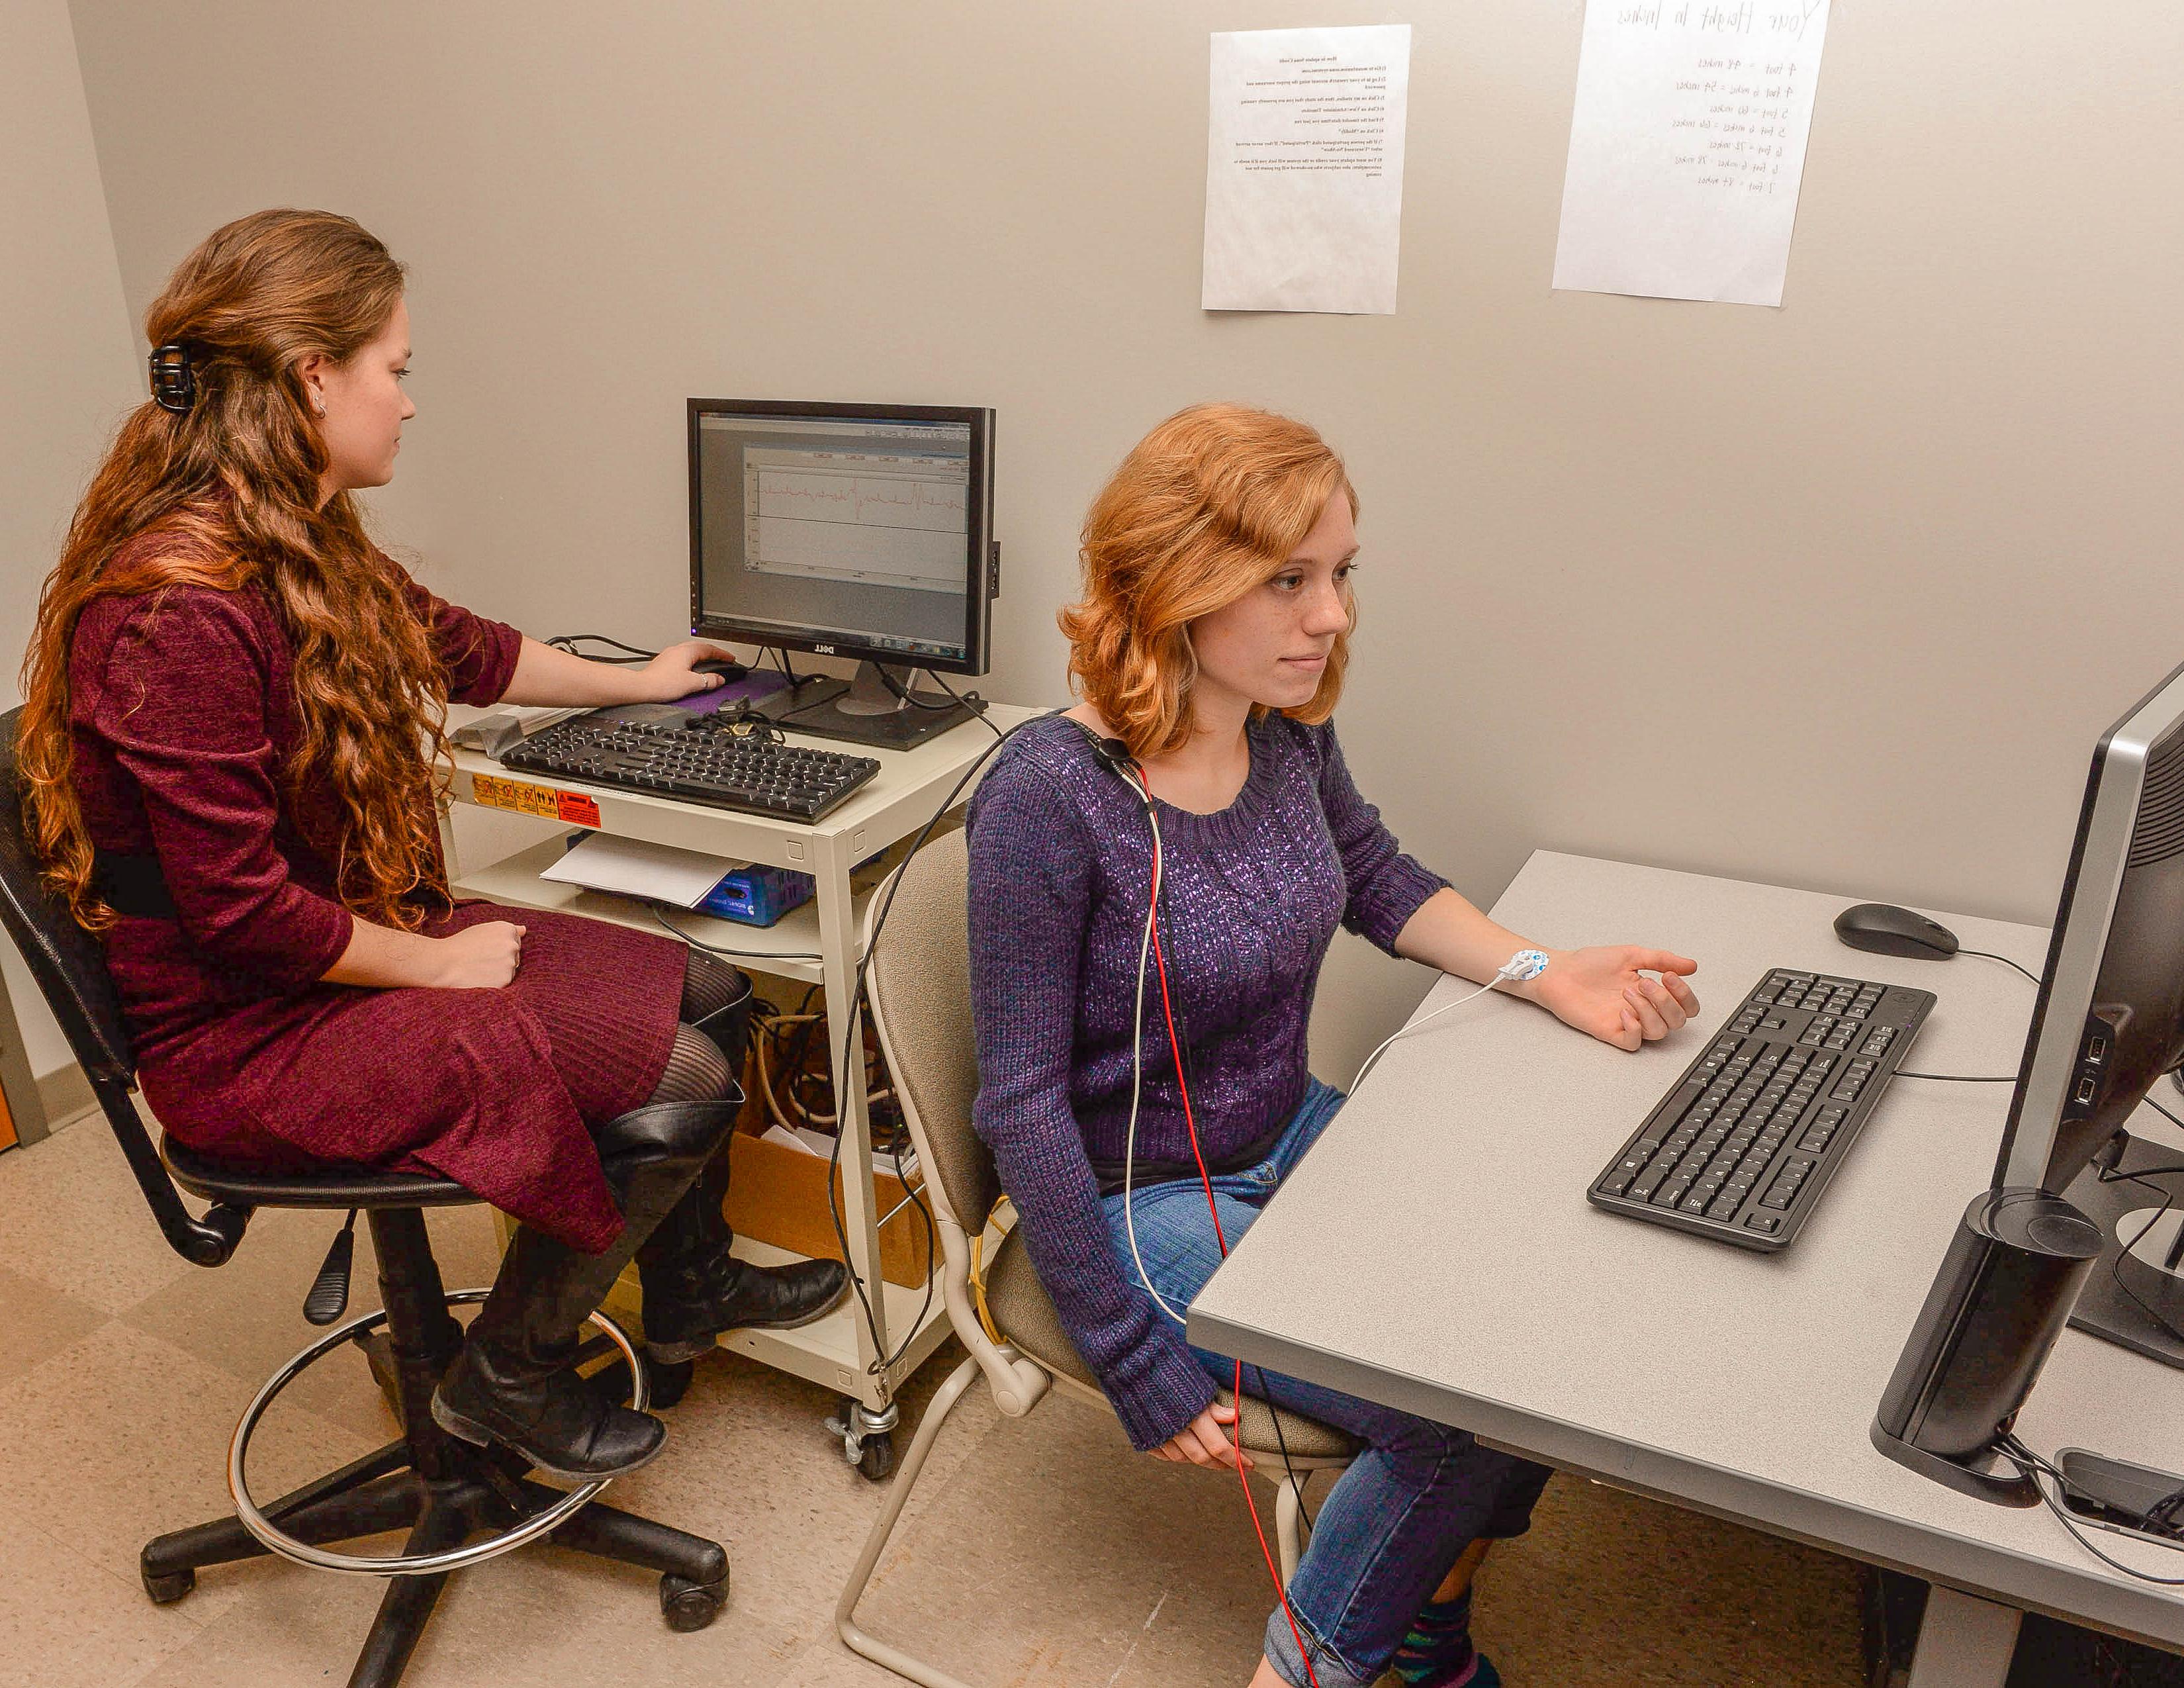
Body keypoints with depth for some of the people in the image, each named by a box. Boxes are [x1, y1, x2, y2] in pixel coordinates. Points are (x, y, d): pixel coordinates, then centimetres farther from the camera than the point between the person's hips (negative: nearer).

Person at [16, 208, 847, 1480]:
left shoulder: (306, 549, 4)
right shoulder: (181, 614, -28)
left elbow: (461, 647, 22)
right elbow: (239, 912, -26)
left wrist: (631, 683, 33)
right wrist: (435, 964, -13)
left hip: (364, 937, 10)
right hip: (250, 1034, -9)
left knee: (709, 996, 6)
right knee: (681, 1080, -17)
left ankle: (689, 1287, 32)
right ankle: (508, 1375, 9)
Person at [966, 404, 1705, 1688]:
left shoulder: (1290, 728, -6)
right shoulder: (1050, 797, -27)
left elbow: (1377, 882, 14)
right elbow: (1024, 1097, -21)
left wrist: (1550, 978, -1)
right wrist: (1136, 1362, -19)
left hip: (1292, 1136, 7)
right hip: (1145, 1199, -7)